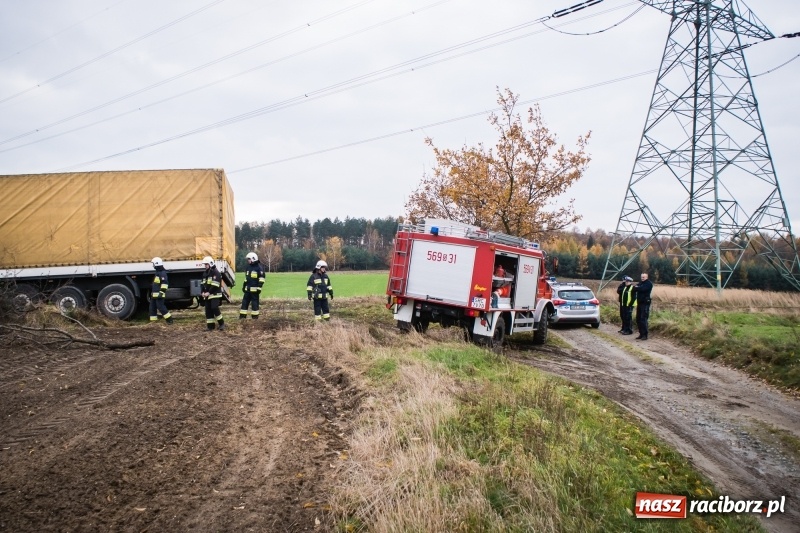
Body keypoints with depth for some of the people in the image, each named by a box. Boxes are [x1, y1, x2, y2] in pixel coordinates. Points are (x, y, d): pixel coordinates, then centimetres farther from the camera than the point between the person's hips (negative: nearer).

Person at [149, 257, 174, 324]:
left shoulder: (163, 273, -16)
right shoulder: (158, 272, 18)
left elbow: (164, 283, -24)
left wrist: (162, 291, -27)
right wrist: (152, 293, 31)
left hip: (159, 294, -11)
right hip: (154, 294, 11)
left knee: (160, 306, -11)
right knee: (152, 307, 11)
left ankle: (169, 319, -5)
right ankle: (153, 321, 15)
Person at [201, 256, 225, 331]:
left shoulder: (216, 272, -10)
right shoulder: (205, 273, 17)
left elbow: (215, 285, -18)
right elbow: (203, 284, 17)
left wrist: (209, 292, -19)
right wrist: (202, 292, 0)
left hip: (215, 294, -8)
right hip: (207, 295, 8)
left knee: (214, 308, -17)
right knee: (208, 310, 5)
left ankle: (222, 323, -3)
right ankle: (210, 326, 10)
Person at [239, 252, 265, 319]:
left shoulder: (259, 267, -10)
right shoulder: (248, 267, 15)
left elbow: (261, 279, -12)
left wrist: (259, 288, -16)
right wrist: (244, 286, 22)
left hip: (254, 289, -8)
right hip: (247, 288, 8)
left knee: (254, 303, -1)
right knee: (244, 302, 9)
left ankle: (255, 317, 6)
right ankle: (242, 316, 15)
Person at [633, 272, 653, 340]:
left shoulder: (649, 283, -5)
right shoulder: (640, 283, 18)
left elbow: (642, 289, -21)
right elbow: (634, 289, 8)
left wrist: (637, 288, -5)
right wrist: (636, 287, -13)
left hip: (645, 303, -8)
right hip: (639, 303, 8)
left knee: (643, 319, -11)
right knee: (638, 319, 8)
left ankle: (645, 335, -8)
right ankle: (641, 334, 16)